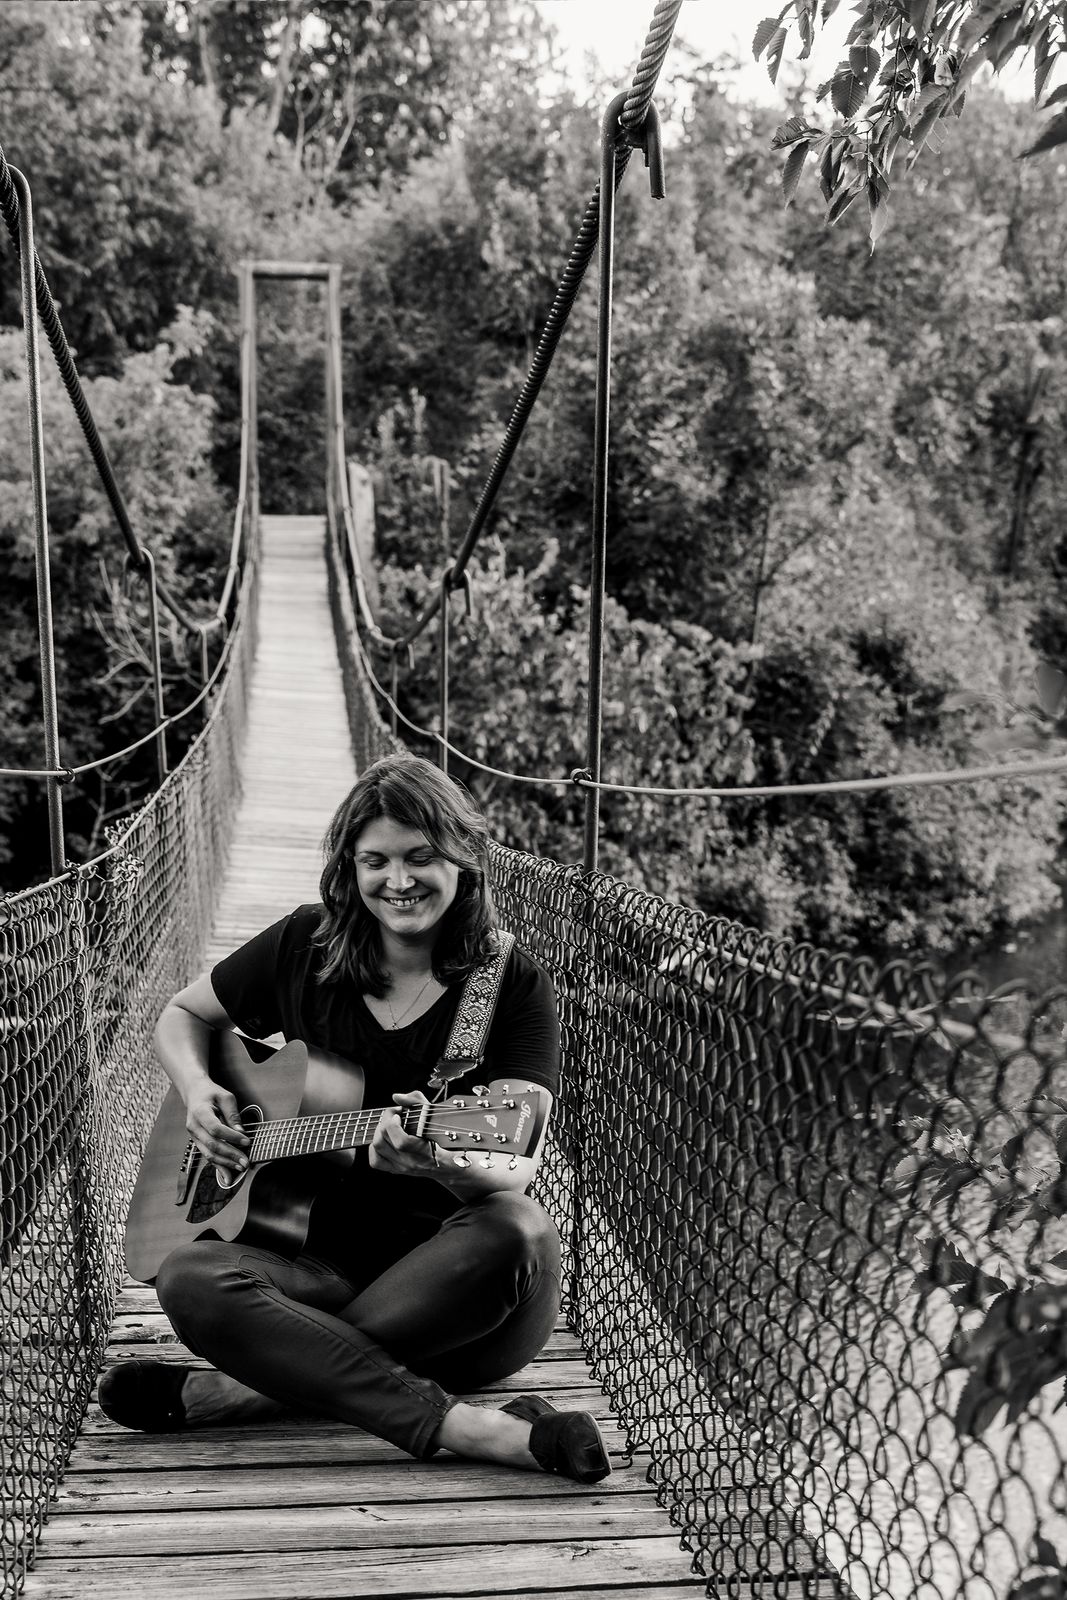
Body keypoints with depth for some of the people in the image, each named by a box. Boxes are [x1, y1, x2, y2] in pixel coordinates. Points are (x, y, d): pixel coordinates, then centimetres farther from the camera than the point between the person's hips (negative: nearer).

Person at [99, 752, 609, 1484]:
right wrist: (198, 1090, -3)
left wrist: (448, 1167, -39)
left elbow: (517, 1166, -15)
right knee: (191, 1278, -26)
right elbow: (183, 1017, 19)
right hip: (327, 1264, 3)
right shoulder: (304, 948, 4)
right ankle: (481, 1430, -28)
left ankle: (262, 1382, -21)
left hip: (463, 1287, -2)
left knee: (522, 1232, -35)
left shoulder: (513, 984, -6)